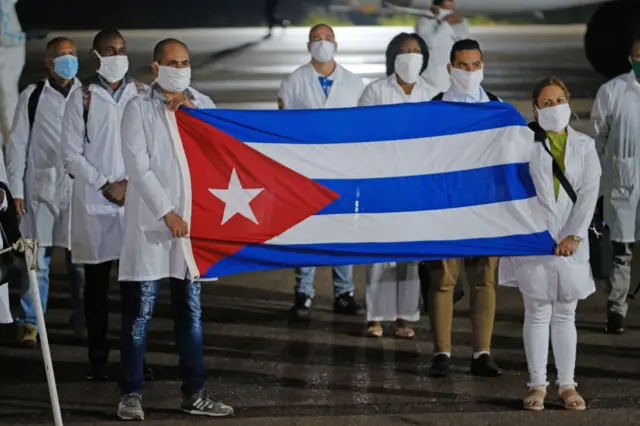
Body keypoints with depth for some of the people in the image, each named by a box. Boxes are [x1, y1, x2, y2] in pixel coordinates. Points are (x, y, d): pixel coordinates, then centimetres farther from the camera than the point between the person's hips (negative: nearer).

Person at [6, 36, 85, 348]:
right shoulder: (33, 96, 3)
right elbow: (17, 144, 4)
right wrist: (17, 189, -1)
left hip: (79, 188, 1)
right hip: (41, 187, -1)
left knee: (81, 259, 3)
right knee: (38, 259, -1)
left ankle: (81, 320, 16)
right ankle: (31, 323, 5)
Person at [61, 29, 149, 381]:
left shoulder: (143, 96, 7)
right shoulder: (81, 99, 2)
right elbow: (72, 155, 0)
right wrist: (106, 186, -7)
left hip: (137, 199, 1)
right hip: (94, 202, -1)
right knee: (97, 280, 3)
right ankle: (97, 355, 8)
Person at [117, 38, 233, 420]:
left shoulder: (203, 106, 11)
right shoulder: (140, 109, -1)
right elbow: (138, 167, -8)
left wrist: (191, 112, -5)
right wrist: (167, 214, -13)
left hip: (194, 220, 4)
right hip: (150, 221, -4)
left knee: (191, 311, 8)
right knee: (140, 312, -1)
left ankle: (195, 393, 13)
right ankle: (131, 394, 5)